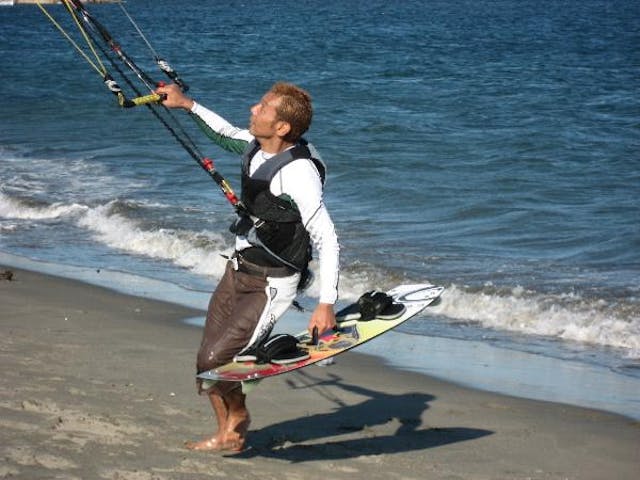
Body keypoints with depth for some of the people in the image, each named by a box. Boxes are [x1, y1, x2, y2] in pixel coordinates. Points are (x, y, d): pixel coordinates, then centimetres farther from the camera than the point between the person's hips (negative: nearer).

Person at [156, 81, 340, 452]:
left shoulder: (299, 171, -27)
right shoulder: (256, 146, -3)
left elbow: (327, 239, -28)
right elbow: (226, 134, 24)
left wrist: (326, 304, -34)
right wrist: (188, 105, 22)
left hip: (271, 284, -8)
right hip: (239, 269, 8)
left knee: (214, 361, -11)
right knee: (209, 359, 11)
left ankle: (238, 419, 19)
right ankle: (228, 435, 29)